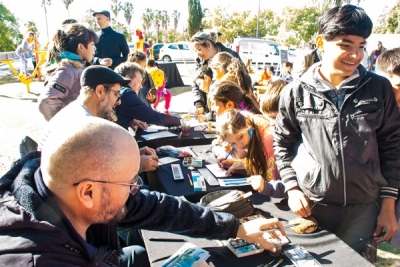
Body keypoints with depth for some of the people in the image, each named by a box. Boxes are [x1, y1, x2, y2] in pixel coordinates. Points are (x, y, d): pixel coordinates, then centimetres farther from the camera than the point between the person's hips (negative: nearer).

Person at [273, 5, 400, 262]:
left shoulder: (379, 89, -1)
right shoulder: (295, 93, -4)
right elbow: (282, 144, 5)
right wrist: (292, 188, -3)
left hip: (364, 208, 1)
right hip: (310, 205, 0)